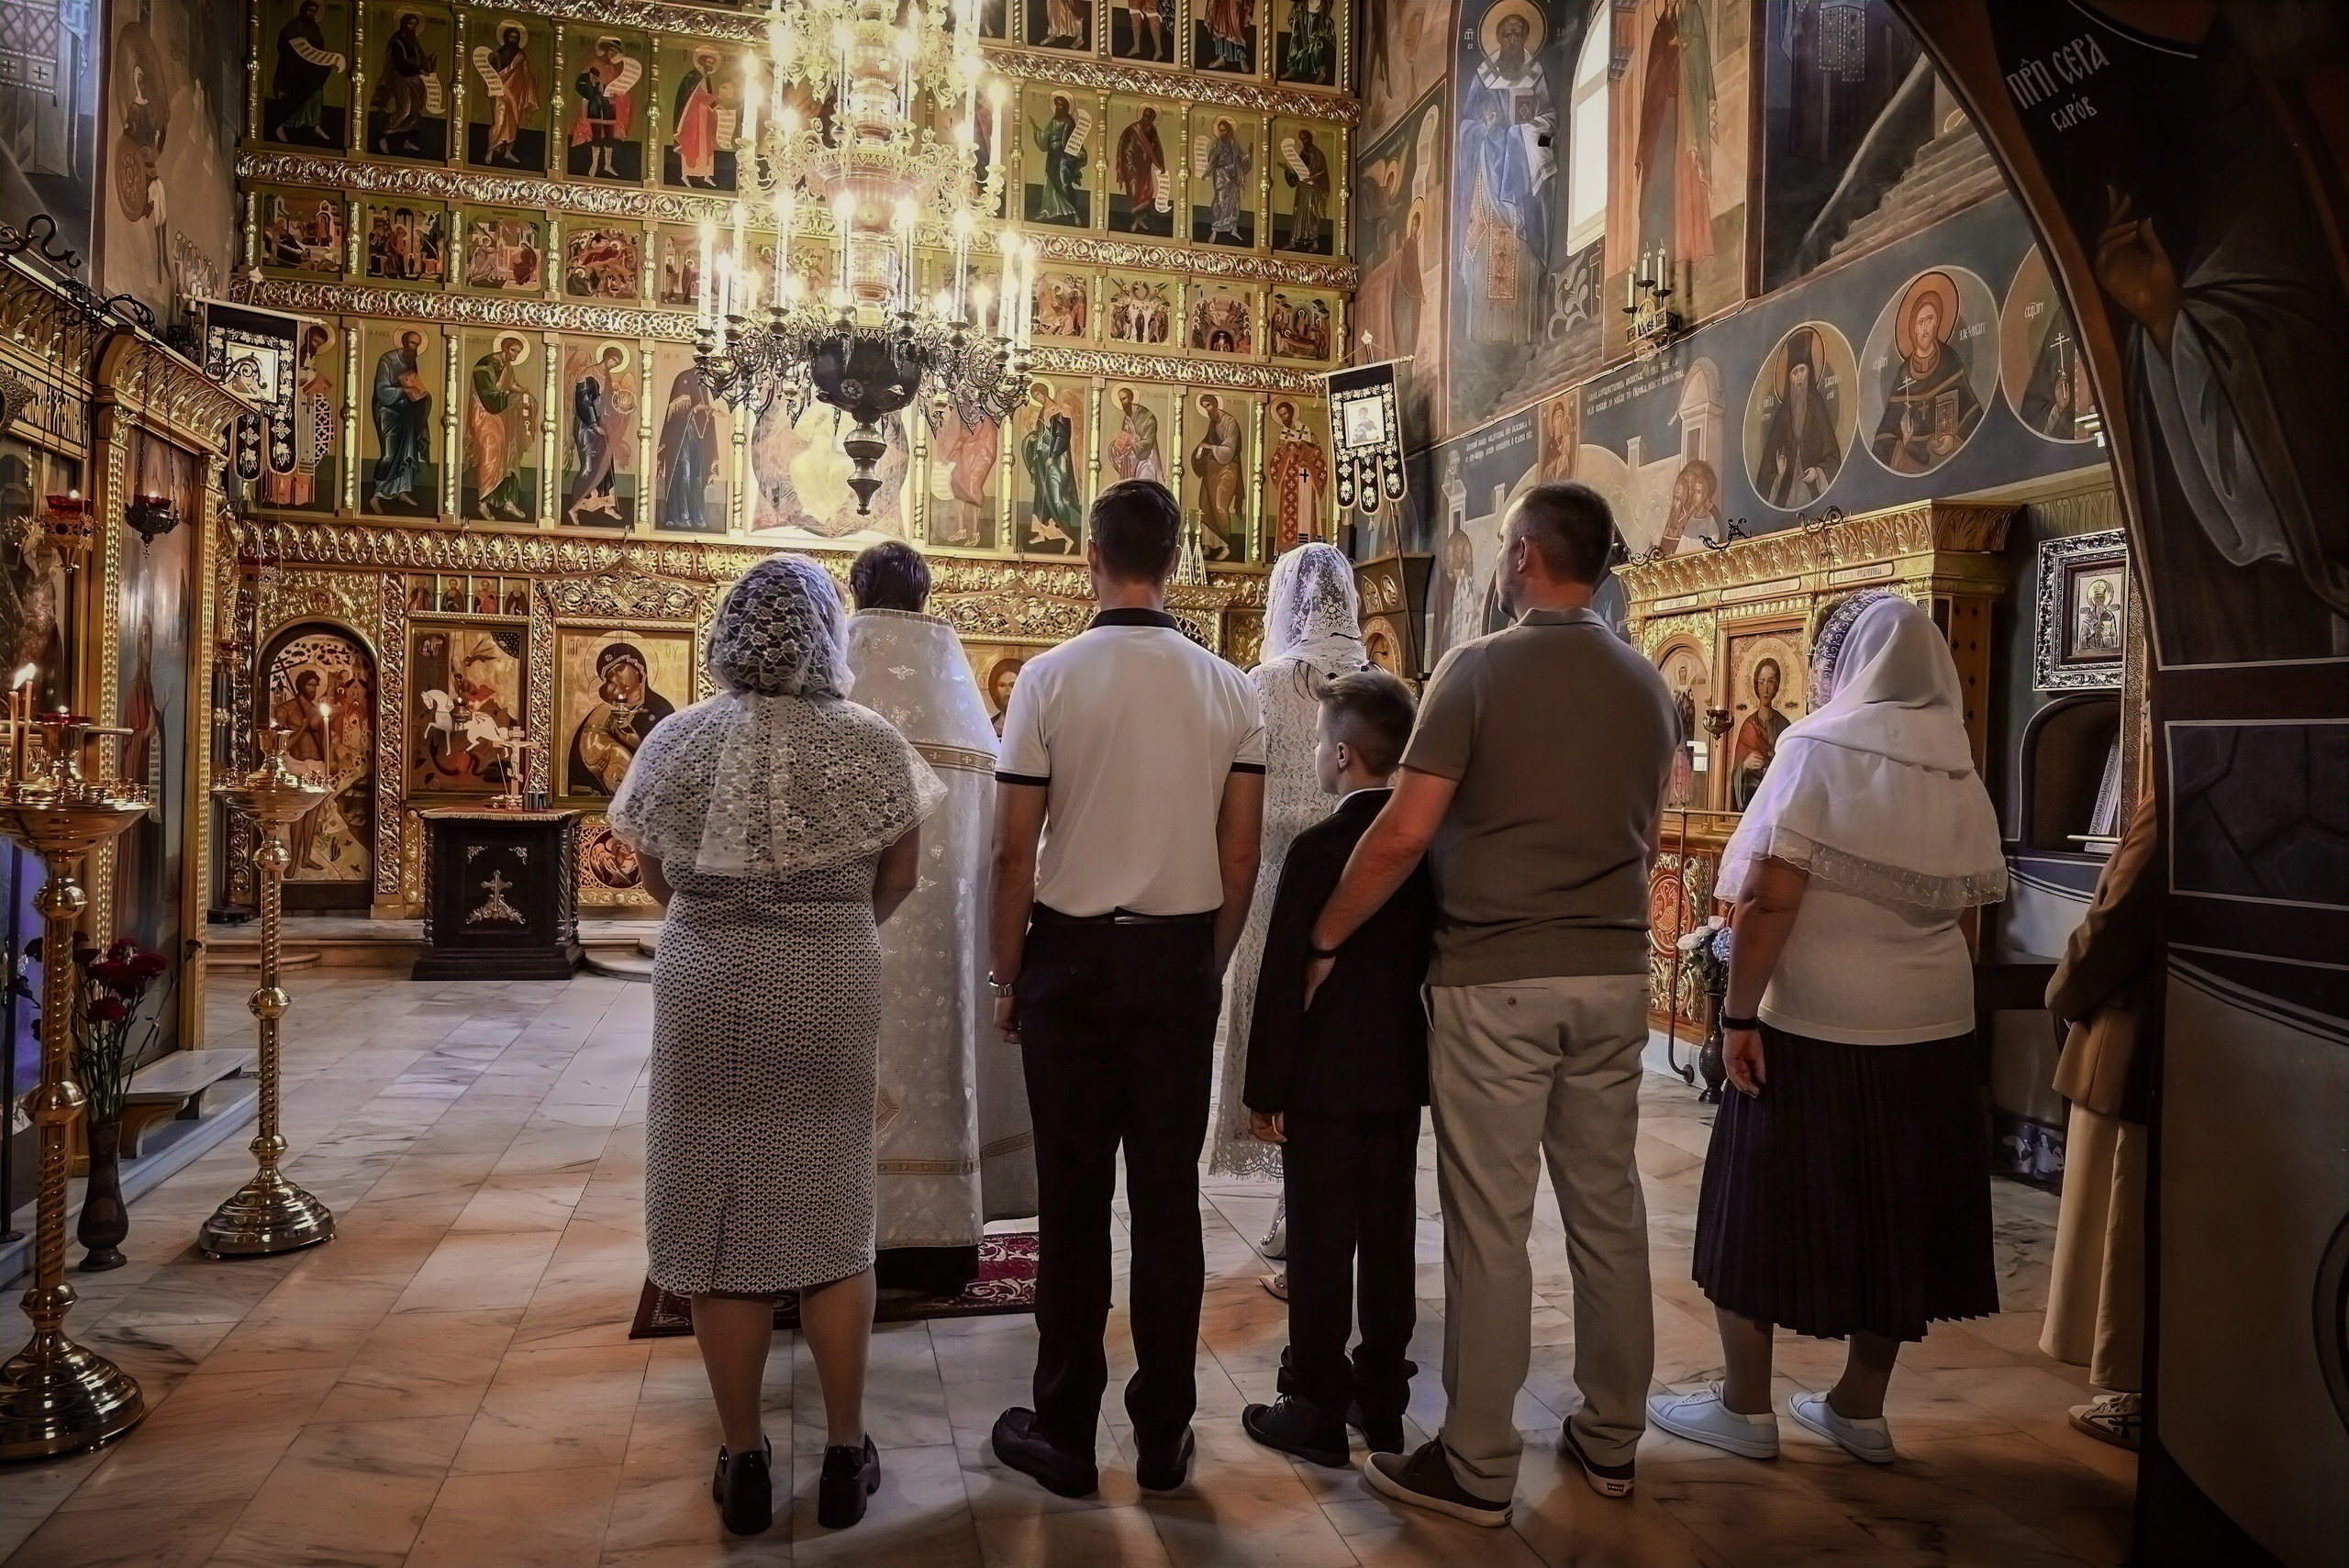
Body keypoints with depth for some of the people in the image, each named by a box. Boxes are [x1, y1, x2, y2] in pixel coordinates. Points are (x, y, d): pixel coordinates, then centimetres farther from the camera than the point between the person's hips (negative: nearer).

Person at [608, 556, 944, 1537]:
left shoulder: (678, 740, -3)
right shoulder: (869, 742, -8)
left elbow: (655, 876, 9)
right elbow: (899, 877, 3)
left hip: (709, 998, 1)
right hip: (833, 999, 0)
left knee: (722, 1226, 10)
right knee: (833, 1225, 11)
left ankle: (744, 1466, 20)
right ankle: (845, 1458, 21)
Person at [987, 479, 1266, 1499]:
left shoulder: (1050, 677, -9)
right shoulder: (1230, 689, -1)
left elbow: (1015, 852, -8)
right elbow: (1241, 858, 1)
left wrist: (1007, 975, 4)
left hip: (1073, 957, -2)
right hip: (1181, 959, 2)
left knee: (1074, 1198, 8)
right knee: (1169, 1196, 10)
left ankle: (1066, 1434, 20)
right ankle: (1164, 1434, 22)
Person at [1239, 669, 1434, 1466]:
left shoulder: (1318, 848, -17)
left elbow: (1284, 980, -15)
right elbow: (1435, 960, 8)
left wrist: (1265, 1089, -8)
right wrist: (1423, 1058, 18)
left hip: (1325, 1079, -6)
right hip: (1403, 1074, 6)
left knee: (1322, 1244, 4)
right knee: (1389, 1237, 14)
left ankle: (1316, 1407, 14)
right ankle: (1382, 1397, 26)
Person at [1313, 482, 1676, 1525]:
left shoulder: (1479, 669, -9)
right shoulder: (1647, 686, 9)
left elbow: (1404, 835, -14)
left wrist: (1322, 940, -4)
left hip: (1496, 979, -6)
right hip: (1613, 976, 6)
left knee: (1489, 1225, 1)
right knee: (1608, 1211, 14)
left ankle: (1477, 1468, 11)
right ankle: (1611, 1439, 27)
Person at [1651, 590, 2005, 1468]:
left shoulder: (1820, 750, -11)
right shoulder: (1960, 769, 5)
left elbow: (1767, 899, -18)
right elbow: (1972, 897, 9)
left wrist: (1738, 1013, -14)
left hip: (1815, 1028, -5)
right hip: (1934, 1029, 6)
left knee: (1765, 1211, 7)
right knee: (1889, 1218, 14)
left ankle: (1745, 1407, 16)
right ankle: (1860, 1409, 25)